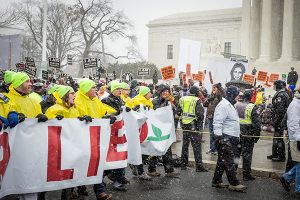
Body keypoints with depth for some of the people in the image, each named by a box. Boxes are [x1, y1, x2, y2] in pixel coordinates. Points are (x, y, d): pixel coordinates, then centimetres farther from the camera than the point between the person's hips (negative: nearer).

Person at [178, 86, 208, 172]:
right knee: (196, 146, -1)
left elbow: (178, 112, 8)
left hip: (184, 125, 6)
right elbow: (200, 114, -18)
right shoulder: (196, 100, -11)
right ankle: (199, 166, 1)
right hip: (194, 125, -5)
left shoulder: (182, 99, 6)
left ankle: (183, 165, 20)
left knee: (185, 145, 15)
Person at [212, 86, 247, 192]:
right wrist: (219, 137, -25)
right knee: (229, 162, -4)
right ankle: (234, 184, 2)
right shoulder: (223, 105, -15)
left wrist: (236, 138, 29)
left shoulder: (230, 105, 19)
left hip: (231, 139, 11)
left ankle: (217, 181, 22)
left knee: (222, 161, 14)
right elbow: (218, 123, -22)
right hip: (225, 139, -11)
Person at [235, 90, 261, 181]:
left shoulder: (235, 105, 2)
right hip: (248, 135, -5)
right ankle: (246, 174, 9)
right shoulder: (252, 107, -13)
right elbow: (257, 123, -13)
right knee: (247, 154, 3)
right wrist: (257, 135, -4)